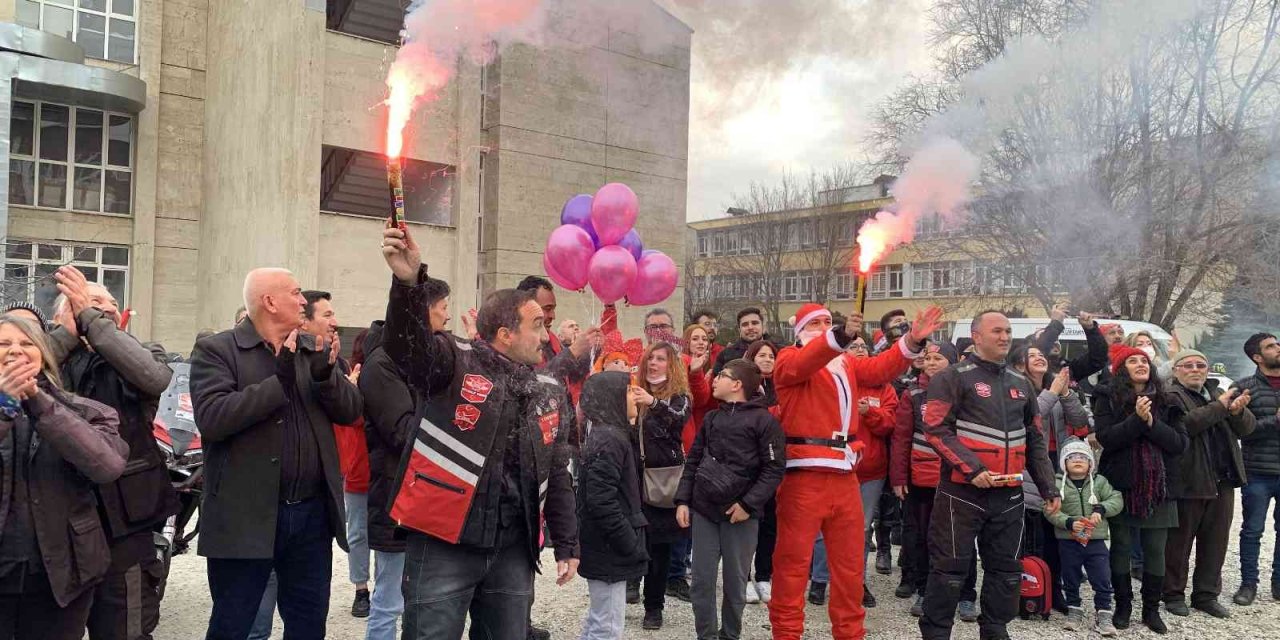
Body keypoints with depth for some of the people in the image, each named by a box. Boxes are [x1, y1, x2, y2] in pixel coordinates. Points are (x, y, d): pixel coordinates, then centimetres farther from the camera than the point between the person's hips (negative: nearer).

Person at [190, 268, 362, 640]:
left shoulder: (315, 348, 10)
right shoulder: (216, 350, -5)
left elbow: (350, 411, 4)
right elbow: (211, 418, -18)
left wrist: (326, 376, -15)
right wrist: (279, 381, -23)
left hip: (312, 512, 5)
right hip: (245, 517, -4)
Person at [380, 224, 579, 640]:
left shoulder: (549, 392, 11)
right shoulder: (454, 363, -5)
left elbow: (558, 477, 15)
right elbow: (407, 342, -26)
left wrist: (567, 545, 15)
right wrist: (408, 282, -43)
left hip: (514, 551, 5)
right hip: (443, 545, -5)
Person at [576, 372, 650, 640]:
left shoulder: (611, 434, 12)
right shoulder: (609, 440, -19)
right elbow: (601, 502, -25)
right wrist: (631, 546, -20)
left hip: (606, 546, 10)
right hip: (608, 548, -10)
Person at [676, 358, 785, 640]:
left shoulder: (764, 420, -5)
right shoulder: (711, 419, 14)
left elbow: (774, 469, -9)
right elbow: (693, 461, 14)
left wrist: (748, 504, -15)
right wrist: (683, 500, 5)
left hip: (740, 513, -4)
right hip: (703, 509, 4)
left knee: (735, 581, 7)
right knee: (702, 579, 5)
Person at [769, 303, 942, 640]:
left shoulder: (847, 363, 19)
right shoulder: (789, 359, 0)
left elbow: (882, 367, 5)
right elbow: (803, 363, -24)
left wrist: (913, 340, -12)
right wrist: (842, 335, -39)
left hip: (844, 473, 6)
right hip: (804, 472, -6)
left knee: (849, 559, 14)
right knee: (793, 558, -1)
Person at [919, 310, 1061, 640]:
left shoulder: (1021, 383, 15)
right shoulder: (953, 378, -5)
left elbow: (1036, 440, 20)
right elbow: (936, 429, -13)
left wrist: (1048, 488, 14)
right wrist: (972, 468, -20)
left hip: (1009, 494, 6)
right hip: (963, 491, -6)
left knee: (1005, 568, 14)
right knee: (950, 566, -1)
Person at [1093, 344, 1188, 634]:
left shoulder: (1166, 401, 7)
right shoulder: (1108, 398, -1)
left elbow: (1180, 443, -1)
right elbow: (1105, 438, -13)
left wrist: (1152, 423, -15)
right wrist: (1137, 419, -22)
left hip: (1158, 486, 2)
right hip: (1121, 485, -2)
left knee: (1155, 550, 6)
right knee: (1121, 547, 5)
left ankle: (1152, 609, 20)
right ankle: (1123, 606, 19)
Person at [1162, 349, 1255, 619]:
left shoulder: (1218, 393, 16)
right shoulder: (1170, 396, -6)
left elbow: (1246, 428, 9)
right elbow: (1183, 424, -23)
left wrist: (1238, 411, -12)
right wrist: (1219, 407, -20)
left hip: (1222, 481, 6)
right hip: (1188, 481, -6)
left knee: (1216, 541, 12)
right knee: (1179, 541, 4)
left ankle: (1207, 594, 24)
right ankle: (1174, 594, 16)